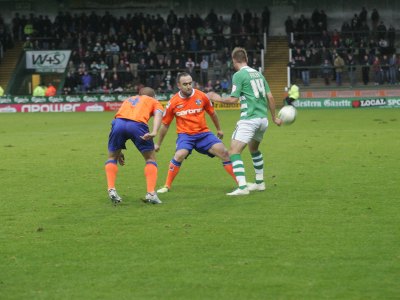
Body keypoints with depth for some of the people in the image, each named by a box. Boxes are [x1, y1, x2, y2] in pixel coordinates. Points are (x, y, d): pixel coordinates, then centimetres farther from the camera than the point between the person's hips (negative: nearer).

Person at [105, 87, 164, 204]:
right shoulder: (154, 102, 31)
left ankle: (111, 190, 9)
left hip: (118, 122, 3)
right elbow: (158, 115, 7)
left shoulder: (128, 100, 42)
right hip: (137, 124, -2)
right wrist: (154, 132, -12)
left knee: (112, 157, 25)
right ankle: (151, 193, 5)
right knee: (150, 158, 17)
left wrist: (118, 151, 42)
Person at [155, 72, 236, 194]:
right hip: (185, 135, -2)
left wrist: (219, 129, 25)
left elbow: (212, 113, 14)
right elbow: (165, 124, 8)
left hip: (203, 133, 2)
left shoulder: (201, 96, -5)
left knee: (224, 152, -12)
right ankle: (167, 186, -14)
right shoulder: (173, 102, -5)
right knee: (179, 155, -28)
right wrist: (158, 144, 14)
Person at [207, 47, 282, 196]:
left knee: (234, 151, -9)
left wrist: (219, 99, 7)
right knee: (254, 149, 29)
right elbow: (270, 97, 15)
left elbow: (233, 99, -11)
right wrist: (274, 117, 26)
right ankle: (260, 183, 35)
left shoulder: (239, 75, -7)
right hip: (263, 119, 8)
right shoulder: (258, 73, 14)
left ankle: (242, 187, -22)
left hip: (249, 119, -8)